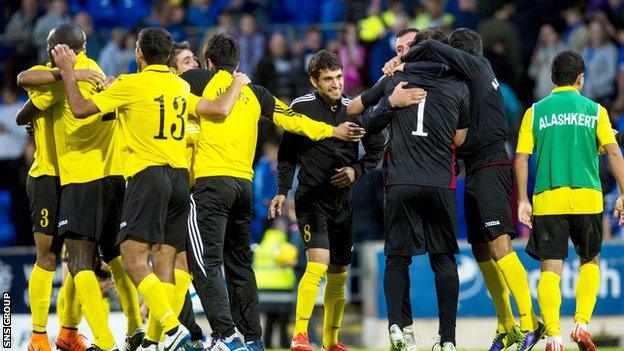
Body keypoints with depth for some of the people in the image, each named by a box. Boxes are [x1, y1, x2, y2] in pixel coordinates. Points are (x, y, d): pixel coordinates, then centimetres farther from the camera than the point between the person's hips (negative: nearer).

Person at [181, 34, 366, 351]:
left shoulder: (200, 79, 6)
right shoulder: (254, 93, 17)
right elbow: (290, 119, 16)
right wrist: (332, 131, 25)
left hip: (210, 179, -6)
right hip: (244, 183, 6)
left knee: (206, 263, -9)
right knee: (239, 263, 16)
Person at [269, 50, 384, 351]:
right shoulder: (301, 108, -5)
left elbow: (377, 149, 12)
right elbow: (287, 154, 3)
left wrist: (357, 171, -4)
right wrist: (282, 191, -3)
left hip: (343, 200, 4)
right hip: (311, 199, -4)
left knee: (339, 274, 9)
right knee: (318, 264, -20)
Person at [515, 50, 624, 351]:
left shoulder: (535, 112, 7)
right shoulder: (594, 111, 6)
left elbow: (521, 157, 1)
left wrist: (523, 201, 4)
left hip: (548, 200, 0)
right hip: (587, 198, 0)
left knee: (550, 269, 0)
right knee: (590, 262, 19)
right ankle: (581, 323, 4)